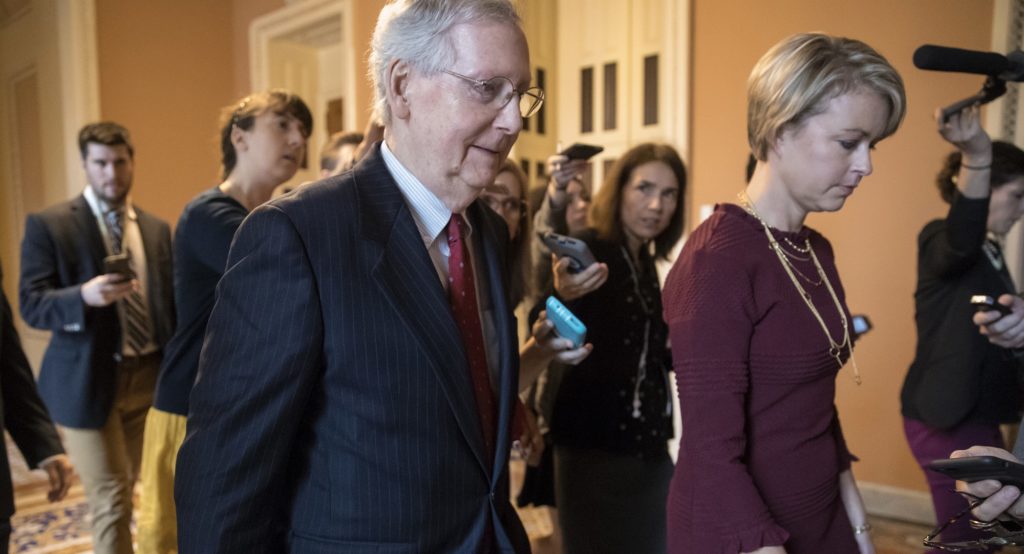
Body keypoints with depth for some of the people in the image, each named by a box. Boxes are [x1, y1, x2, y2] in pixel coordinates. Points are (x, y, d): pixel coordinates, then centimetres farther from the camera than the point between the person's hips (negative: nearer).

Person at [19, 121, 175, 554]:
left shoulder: (157, 228, 8)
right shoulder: (49, 224, -5)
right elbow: (31, 305, -11)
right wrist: (85, 296, -30)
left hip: (149, 377, 4)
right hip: (89, 381, -4)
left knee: (125, 494, 17)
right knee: (111, 501, 0)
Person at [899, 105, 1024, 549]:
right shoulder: (940, 239, -14)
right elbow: (962, 241, -42)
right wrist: (978, 157, -57)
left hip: (976, 412, 10)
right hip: (945, 416, -9)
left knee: (987, 530, 17)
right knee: (966, 537, -4)